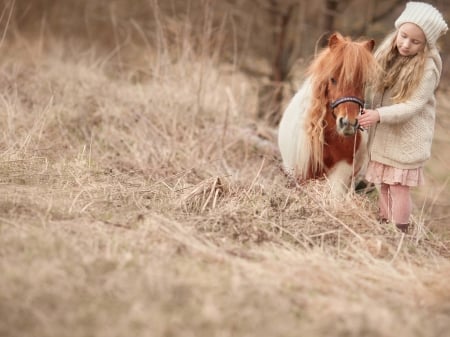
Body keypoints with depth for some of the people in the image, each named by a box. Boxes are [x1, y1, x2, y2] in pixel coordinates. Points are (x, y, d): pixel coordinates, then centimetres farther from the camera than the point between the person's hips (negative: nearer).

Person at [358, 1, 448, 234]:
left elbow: (413, 106, -23)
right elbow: (374, 88, 10)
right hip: (381, 136, 6)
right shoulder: (387, 54, -1)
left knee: (399, 186, -2)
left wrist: (380, 115, -32)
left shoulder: (427, 68, -18)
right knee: (383, 185, 15)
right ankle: (383, 228, 28)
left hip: (406, 138, -6)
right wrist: (366, 109, -6)